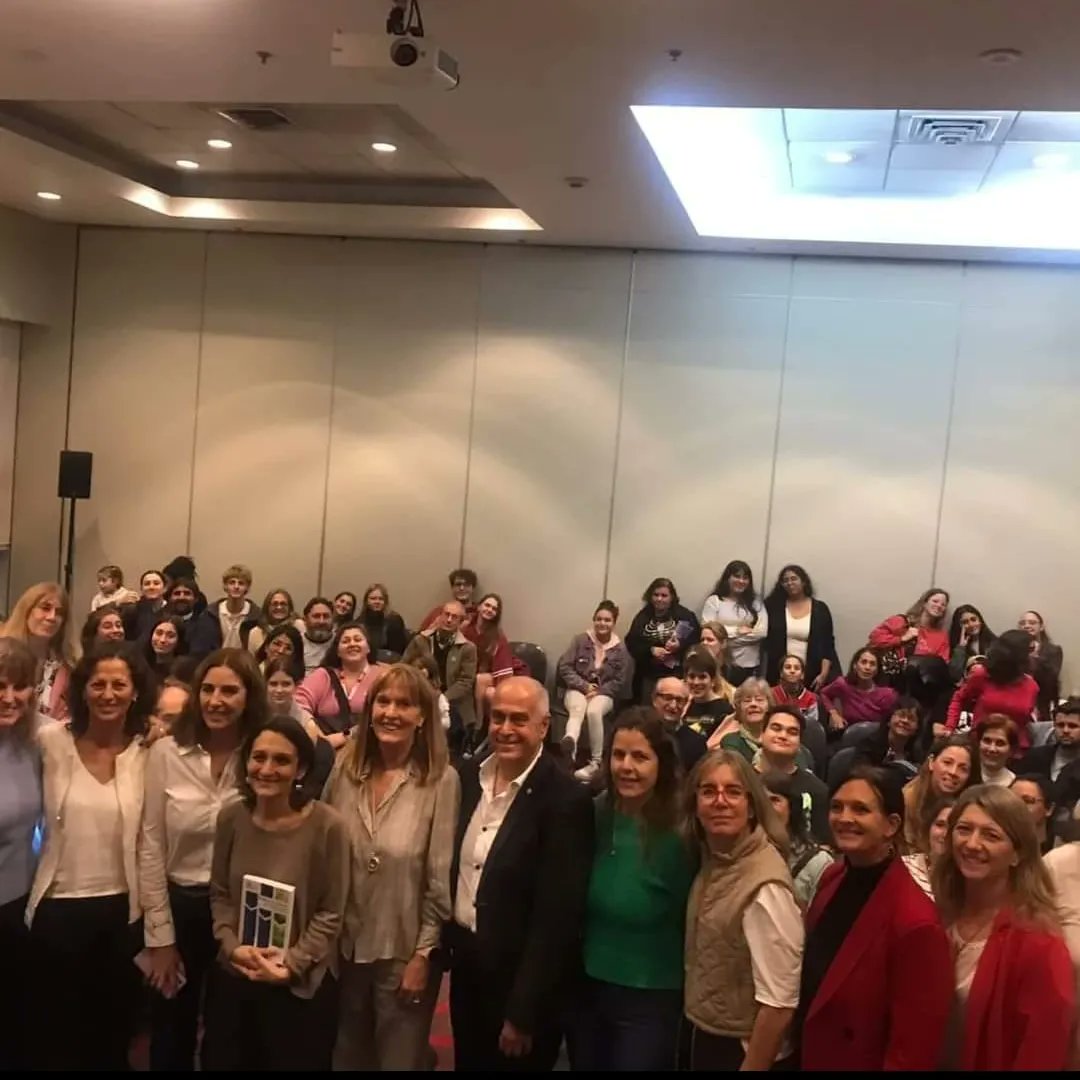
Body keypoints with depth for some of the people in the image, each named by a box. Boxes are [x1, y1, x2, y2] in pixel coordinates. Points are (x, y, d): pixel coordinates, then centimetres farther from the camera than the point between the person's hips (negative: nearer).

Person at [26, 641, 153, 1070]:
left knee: (114, 1034, 18)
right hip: (58, 909, -1)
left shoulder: (148, 751, -4)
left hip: (122, 910, 1)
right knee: (55, 1035, 13)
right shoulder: (51, 740, -7)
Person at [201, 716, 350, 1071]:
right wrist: (233, 947, -10)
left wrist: (291, 963, -17)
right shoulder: (231, 818, -2)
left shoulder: (327, 825, -17)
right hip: (233, 980, 4)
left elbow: (331, 914, -10)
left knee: (295, 1062, 11)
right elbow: (219, 894, 5)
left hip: (301, 988, -4)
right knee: (222, 1063, 17)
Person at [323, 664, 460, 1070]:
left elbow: (441, 877, -12)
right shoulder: (345, 766, -3)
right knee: (347, 1059, 20)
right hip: (345, 947, 4)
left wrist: (424, 954, -10)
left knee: (400, 1060, 13)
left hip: (404, 953, -4)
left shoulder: (441, 780, -16)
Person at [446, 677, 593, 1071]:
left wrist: (522, 1012, -18)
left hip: (520, 977, -6)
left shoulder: (565, 799, -20)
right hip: (466, 962, 6)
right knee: (468, 1064, 21)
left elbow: (557, 914, -20)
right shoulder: (469, 776, 0)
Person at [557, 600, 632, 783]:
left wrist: (598, 691, -9)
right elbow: (564, 667, -2)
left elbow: (620, 681, 4)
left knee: (594, 711, -35)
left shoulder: (620, 649, 3)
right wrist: (584, 686, -11)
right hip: (578, 688, 0)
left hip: (604, 693, 0)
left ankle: (596, 762, -28)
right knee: (577, 709, -37)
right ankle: (570, 742, -70)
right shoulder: (581, 640, 1)